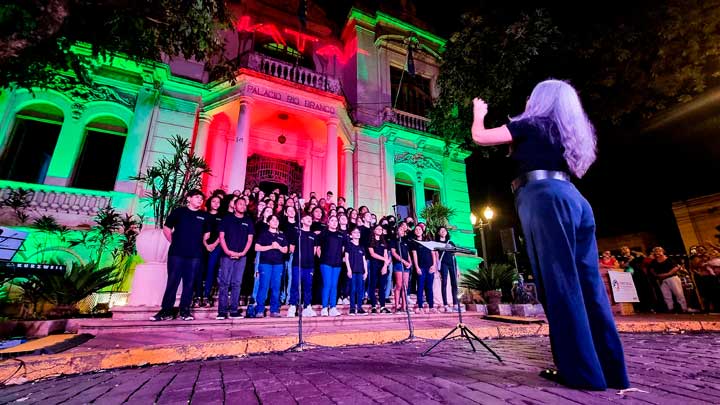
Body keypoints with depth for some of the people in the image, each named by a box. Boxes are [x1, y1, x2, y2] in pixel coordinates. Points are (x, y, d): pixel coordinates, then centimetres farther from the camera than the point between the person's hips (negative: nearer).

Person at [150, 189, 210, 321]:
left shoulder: (204, 216, 10)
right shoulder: (179, 211, 5)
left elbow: (207, 233, 21)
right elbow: (166, 229, 9)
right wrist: (174, 242, 6)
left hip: (195, 255, 2)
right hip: (176, 253, -2)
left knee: (189, 283, 5)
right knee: (172, 282, 1)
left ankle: (185, 310, 14)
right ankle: (166, 311, 10)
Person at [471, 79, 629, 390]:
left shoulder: (531, 124, 6)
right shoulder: (569, 132, 26)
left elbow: (479, 137, 7)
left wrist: (478, 112, 26)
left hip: (543, 197, -8)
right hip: (573, 198, 8)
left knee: (558, 281, -8)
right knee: (588, 284, 5)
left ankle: (581, 369, -5)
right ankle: (609, 368, 10)